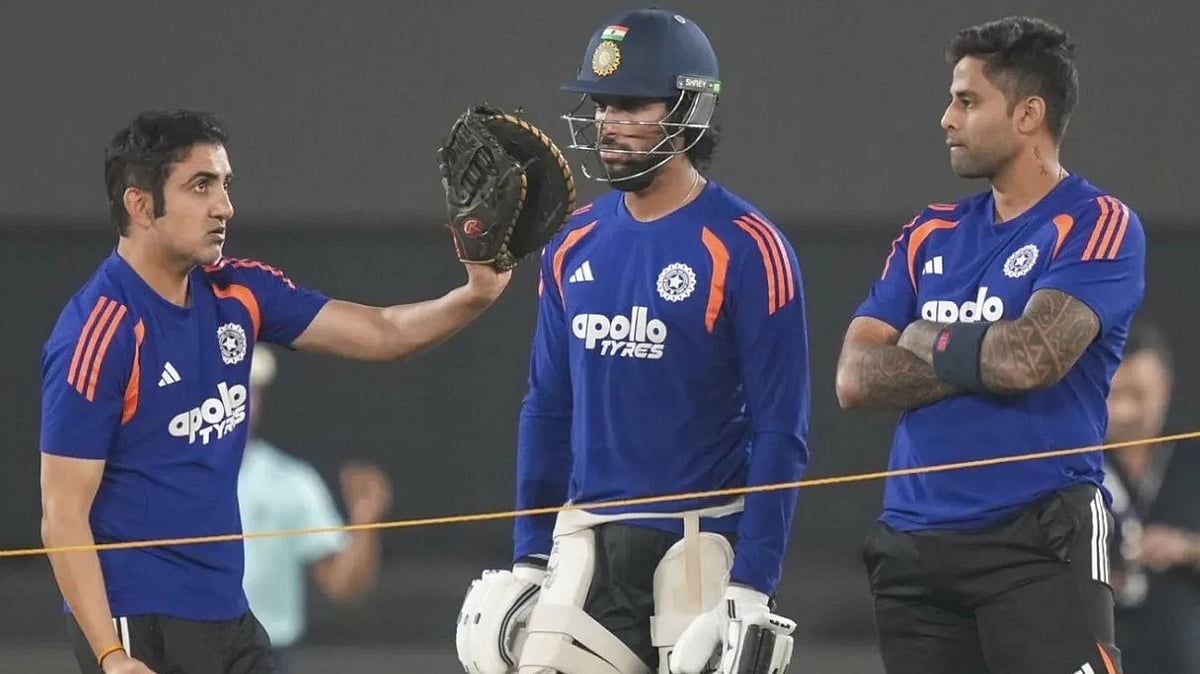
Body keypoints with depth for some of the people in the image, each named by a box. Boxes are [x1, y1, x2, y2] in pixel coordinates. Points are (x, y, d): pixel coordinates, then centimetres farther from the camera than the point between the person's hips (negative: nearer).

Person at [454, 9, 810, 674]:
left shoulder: (745, 249, -10)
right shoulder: (574, 246, 9)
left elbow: (778, 432, -11)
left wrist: (750, 589, -16)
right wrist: (528, 562, 13)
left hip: (696, 546, -5)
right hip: (585, 545, 5)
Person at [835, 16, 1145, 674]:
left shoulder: (1097, 226, -3)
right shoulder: (932, 235, 15)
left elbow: (1031, 358, -18)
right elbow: (856, 379, 4)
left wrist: (927, 344, 0)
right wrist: (982, 359, -7)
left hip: (1038, 543, -6)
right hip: (914, 544, 6)